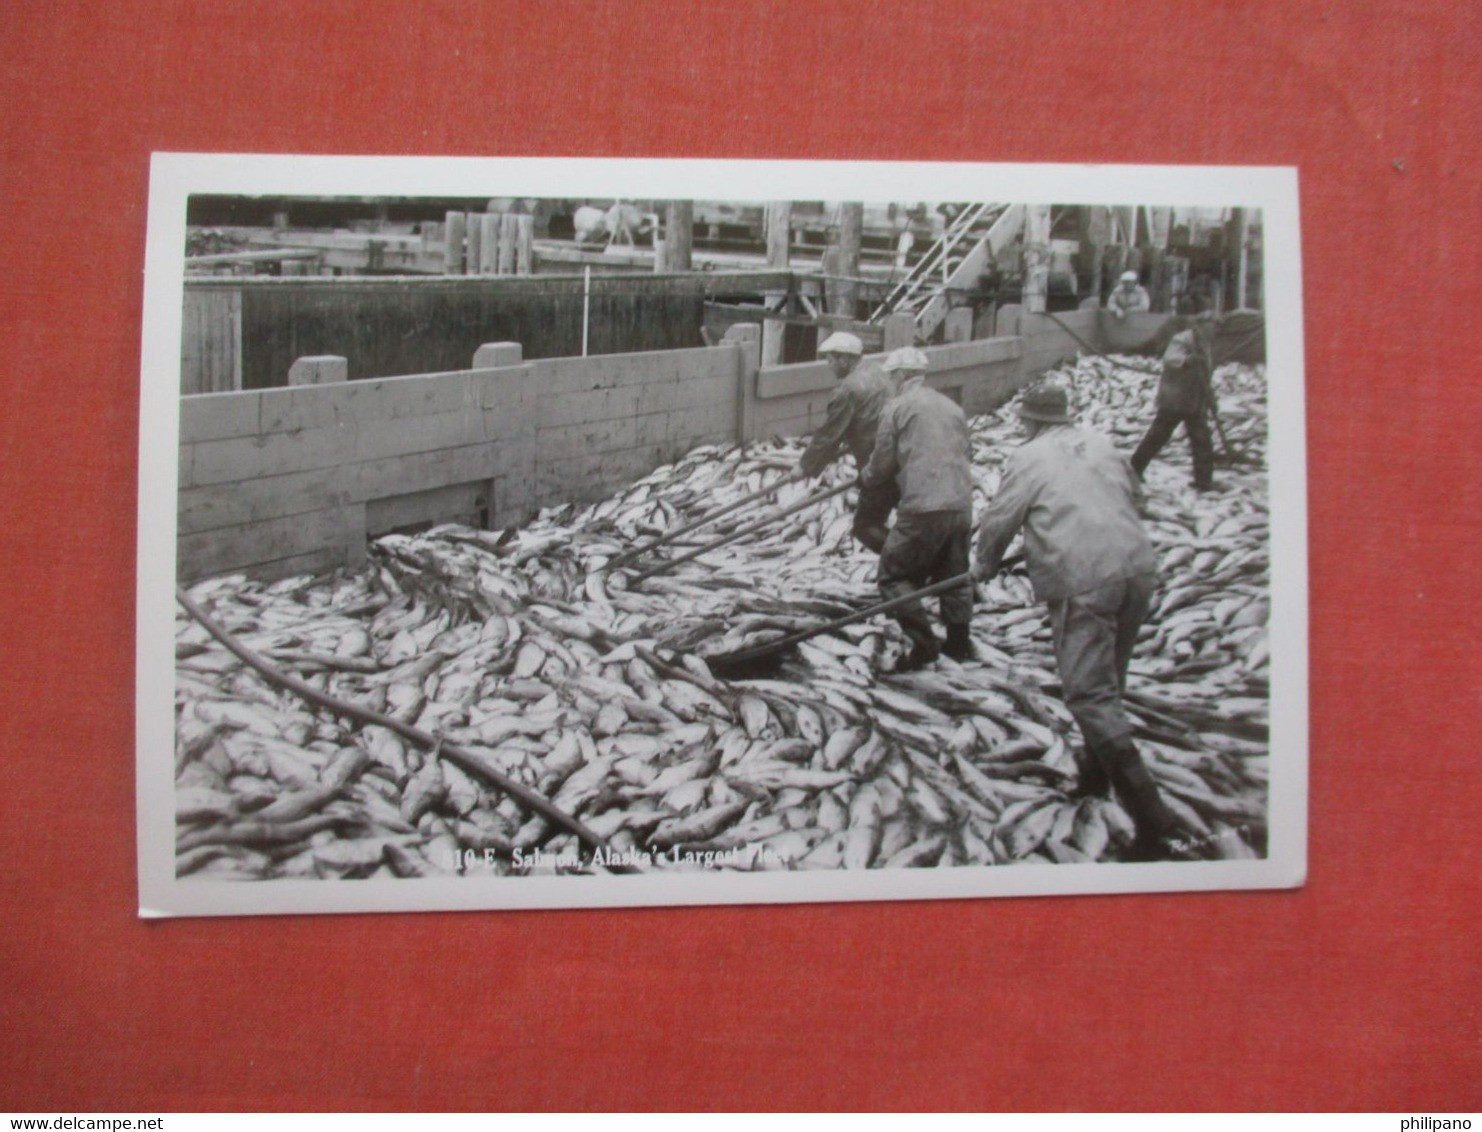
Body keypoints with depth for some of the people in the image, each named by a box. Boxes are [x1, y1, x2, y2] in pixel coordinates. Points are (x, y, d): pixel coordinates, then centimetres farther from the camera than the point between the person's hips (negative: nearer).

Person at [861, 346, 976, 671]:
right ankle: (960, 642, 26)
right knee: (955, 576, 20)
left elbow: (883, 463, -1)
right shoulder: (952, 407, 17)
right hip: (961, 506, 7)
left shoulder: (897, 407, -1)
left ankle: (924, 643, -2)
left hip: (922, 510, -6)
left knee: (894, 575, 5)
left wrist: (866, 478, 19)